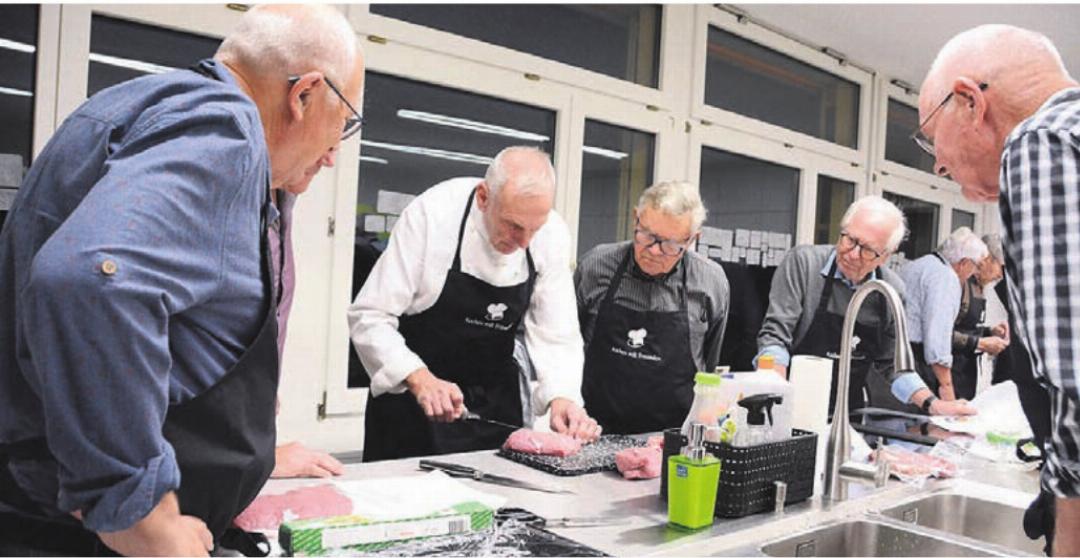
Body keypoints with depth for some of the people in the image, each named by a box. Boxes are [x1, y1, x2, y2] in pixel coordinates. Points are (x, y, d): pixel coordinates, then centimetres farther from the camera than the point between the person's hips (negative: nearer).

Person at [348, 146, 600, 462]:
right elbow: (370, 317, -20)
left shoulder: (552, 235, -13)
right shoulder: (431, 214, -23)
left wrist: (562, 397, -25)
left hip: (494, 398, 3)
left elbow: (554, 334, -8)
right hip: (408, 388, -3)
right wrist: (419, 378, -34)